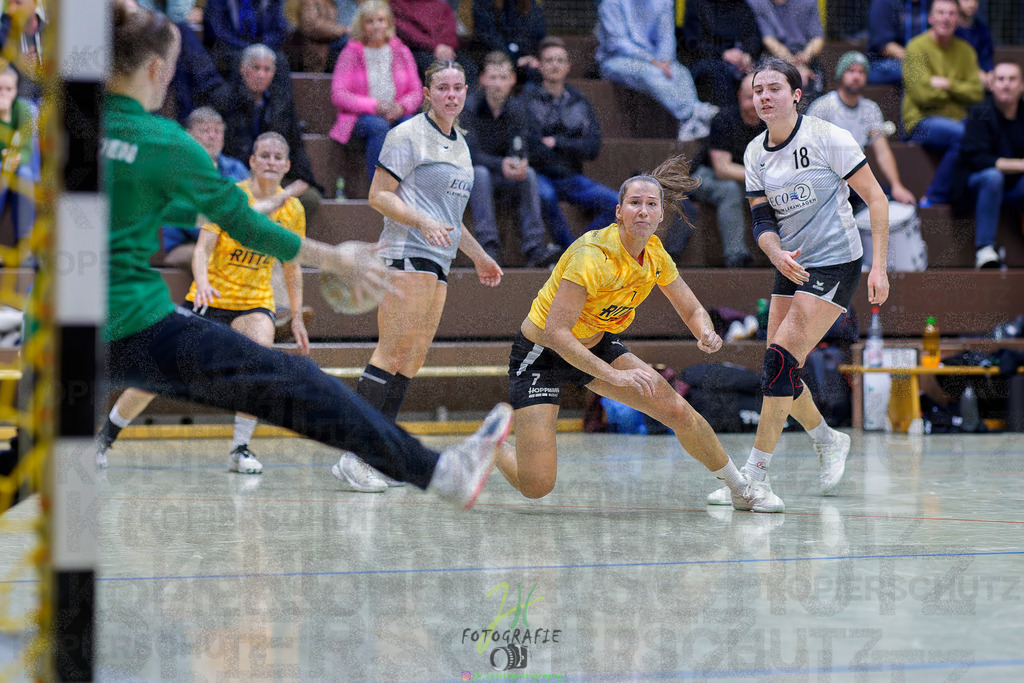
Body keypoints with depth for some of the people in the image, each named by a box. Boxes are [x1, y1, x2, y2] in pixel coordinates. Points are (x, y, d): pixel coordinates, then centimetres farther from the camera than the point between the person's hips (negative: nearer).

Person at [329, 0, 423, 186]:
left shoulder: (401, 52, 13)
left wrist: (402, 107, -12)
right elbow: (338, 95, -5)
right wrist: (375, 106, -16)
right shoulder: (351, 53, 4)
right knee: (380, 126, -37)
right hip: (360, 118, -3)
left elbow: (416, 91, 11)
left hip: (397, 115, 3)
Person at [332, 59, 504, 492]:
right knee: (391, 354, -16)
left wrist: (479, 257, 35)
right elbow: (379, 195, -9)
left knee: (412, 360, 1)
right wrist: (422, 222, -22)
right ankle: (353, 454, -18)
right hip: (407, 257, -8)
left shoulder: (459, 144, 21)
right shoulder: (409, 135, -4)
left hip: (436, 264, 8)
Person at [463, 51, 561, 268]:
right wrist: (501, 165, -39)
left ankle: (535, 248, -35)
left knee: (528, 174, -25)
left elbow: (518, 151, -9)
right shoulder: (470, 107, -13)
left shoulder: (517, 110, -1)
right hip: (468, 175, -3)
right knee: (480, 173, -36)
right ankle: (488, 246, -45)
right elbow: (471, 154, -21)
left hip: (502, 176, 3)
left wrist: (519, 164, -35)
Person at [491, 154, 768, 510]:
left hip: (596, 346, 7)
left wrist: (706, 333, -19)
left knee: (678, 411, -6)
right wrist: (614, 376, -38)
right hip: (540, 355, -7)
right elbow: (555, 332, -34)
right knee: (536, 485, -16)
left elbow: (692, 310, 5)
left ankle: (740, 488, 17)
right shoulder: (592, 256, -30)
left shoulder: (655, 255, -8)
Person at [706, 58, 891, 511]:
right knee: (780, 370, 6)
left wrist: (879, 266, -16)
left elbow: (875, 198, -11)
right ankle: (828, 440, 33)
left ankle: (755, 474, -14)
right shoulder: (755, 153, 4)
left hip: (835, 265, -7)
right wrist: (778, 255, -18)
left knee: (780, 360, -17)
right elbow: (762, 218, 5)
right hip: (792, 266, 7)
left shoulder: (827, 138, -13)